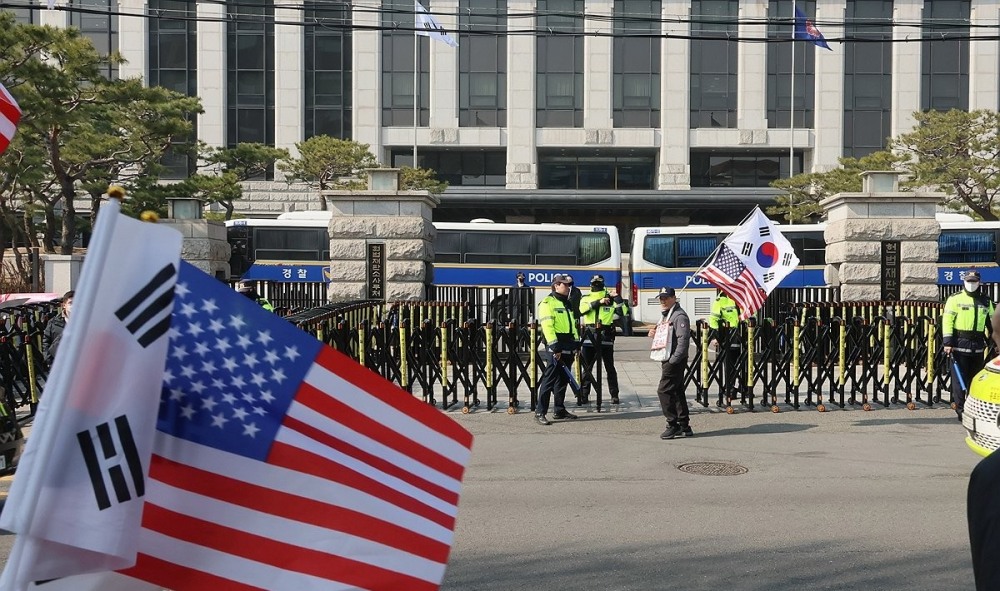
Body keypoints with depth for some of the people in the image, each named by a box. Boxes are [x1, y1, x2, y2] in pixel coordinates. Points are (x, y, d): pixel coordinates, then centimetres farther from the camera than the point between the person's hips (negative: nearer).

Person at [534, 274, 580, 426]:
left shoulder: (567, 303, 20)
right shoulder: (547, 303, -8)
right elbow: (547, 326, -17)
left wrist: (576, 342, 16)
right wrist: (555, 347, -22)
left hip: (568, 347, 9)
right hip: (556, 347, -9)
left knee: (563, 379, 13)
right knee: (549, 379, -10)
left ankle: (560, 410, 22)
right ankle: (540, 412, -8)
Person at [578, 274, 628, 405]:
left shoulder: (610, 299, 8)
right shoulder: (586, 299, 9)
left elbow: (623, 312, 0)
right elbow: (582, 309, -13)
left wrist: (618, 299, -11)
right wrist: (598, 302, -19)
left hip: (606, 337, -1)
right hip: (589, 337, 1)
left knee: (610, 368, 3)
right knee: (586, 368, 4)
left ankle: (614, 396, 8)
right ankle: (583, 395, 10)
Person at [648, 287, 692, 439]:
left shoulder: (680, 316, -13)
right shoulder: (665, 316, 19)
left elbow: (683, 341, -21)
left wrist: (673, 360, -23)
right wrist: (654, 334, 8)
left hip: (675, 361, -10)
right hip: (667, 360, 10)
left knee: (664, 391, -11)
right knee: (677, 392, 12)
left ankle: (673, 425, -5)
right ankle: (684, 426, 17)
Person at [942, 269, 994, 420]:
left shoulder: (986, 301, 13)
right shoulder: (955, 299, -1)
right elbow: (947, 320, -7)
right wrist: (947, 342, -15)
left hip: (978, 346, 5)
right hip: (959, 345, -4)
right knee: (959, 379, -3)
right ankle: (960, 410, 1)